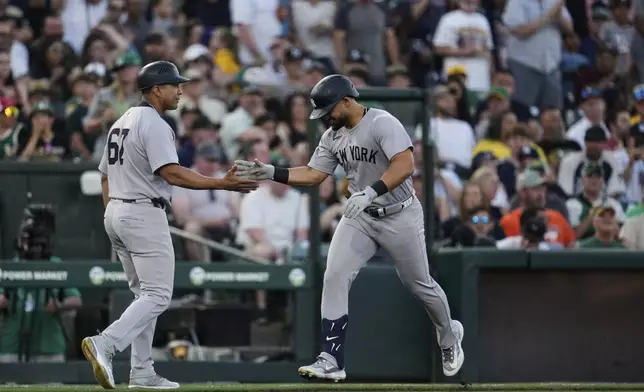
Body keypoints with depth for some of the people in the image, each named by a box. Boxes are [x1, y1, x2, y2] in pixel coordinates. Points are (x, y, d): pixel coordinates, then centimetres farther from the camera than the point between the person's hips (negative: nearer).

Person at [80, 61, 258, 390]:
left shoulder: (121, 123, 16)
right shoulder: (154, 125, -13)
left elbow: (105, 175, 19)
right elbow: (171, 173, -23)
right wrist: (223, 184, -24)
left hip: (115, 214, 10)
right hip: (144, 215, -10)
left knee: (144, 293, 14)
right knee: (157, 295, -9)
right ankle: (104, 344, -25)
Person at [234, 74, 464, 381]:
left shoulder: (382, 124, -21)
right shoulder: (333, 137, 2)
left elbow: (405, 165, -32)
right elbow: (313, 175, 7)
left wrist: (370, 192, -43)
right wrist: (272, 173, -6)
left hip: (399, 216, -6)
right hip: (360, 217, 6)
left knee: (418, 284, 10)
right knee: (334, 278, -12)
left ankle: (449, 336, 40)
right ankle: (331, 361, -13)